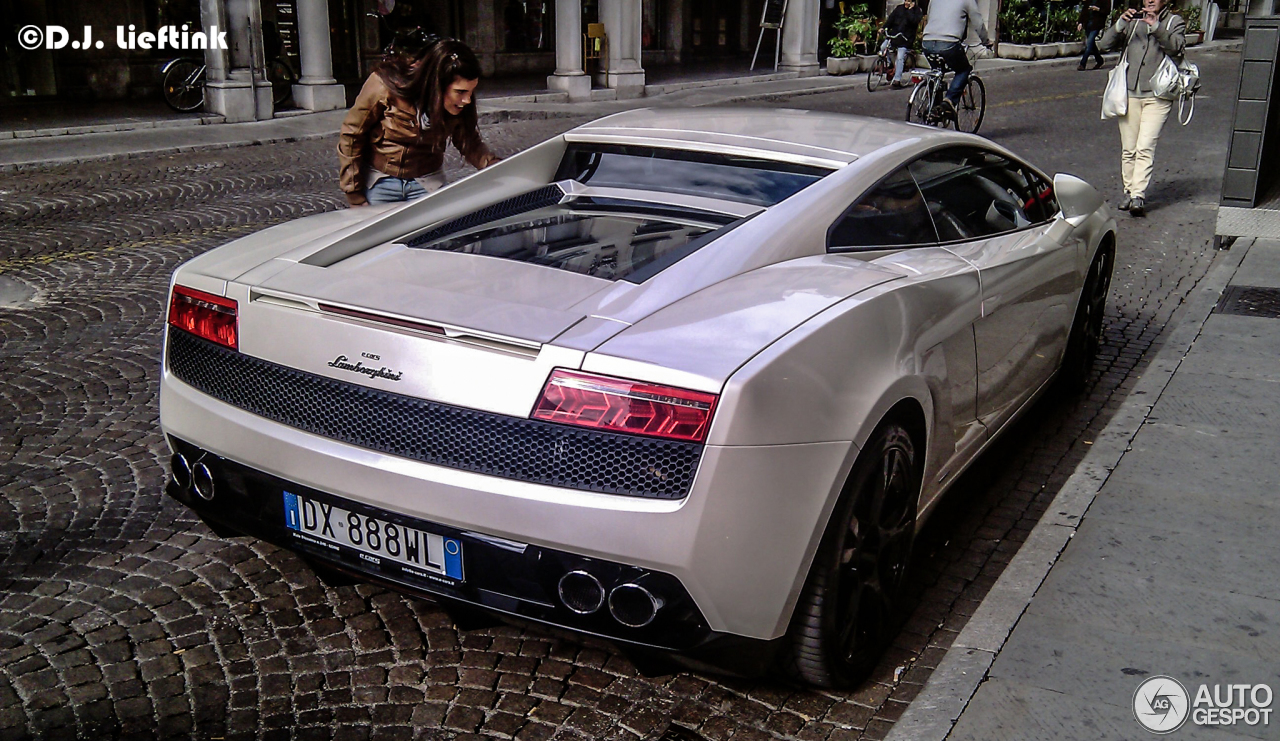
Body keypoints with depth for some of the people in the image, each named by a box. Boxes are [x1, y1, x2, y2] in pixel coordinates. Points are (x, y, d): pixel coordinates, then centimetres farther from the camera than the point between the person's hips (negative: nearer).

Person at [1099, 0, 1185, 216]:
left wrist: (1156, 26, -24)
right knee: (1128, 148, 6)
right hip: (1129, 94, 3)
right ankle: (1129, 192, 19)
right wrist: (1121, 23, -11)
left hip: (1157, 96, -3)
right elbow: (1105, 44, 5)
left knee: (1145, 148, -13)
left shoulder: (1174, 21, 9)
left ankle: (1139, 196, -16)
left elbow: (1177, 47, -12)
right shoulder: (1133, 21, 16)